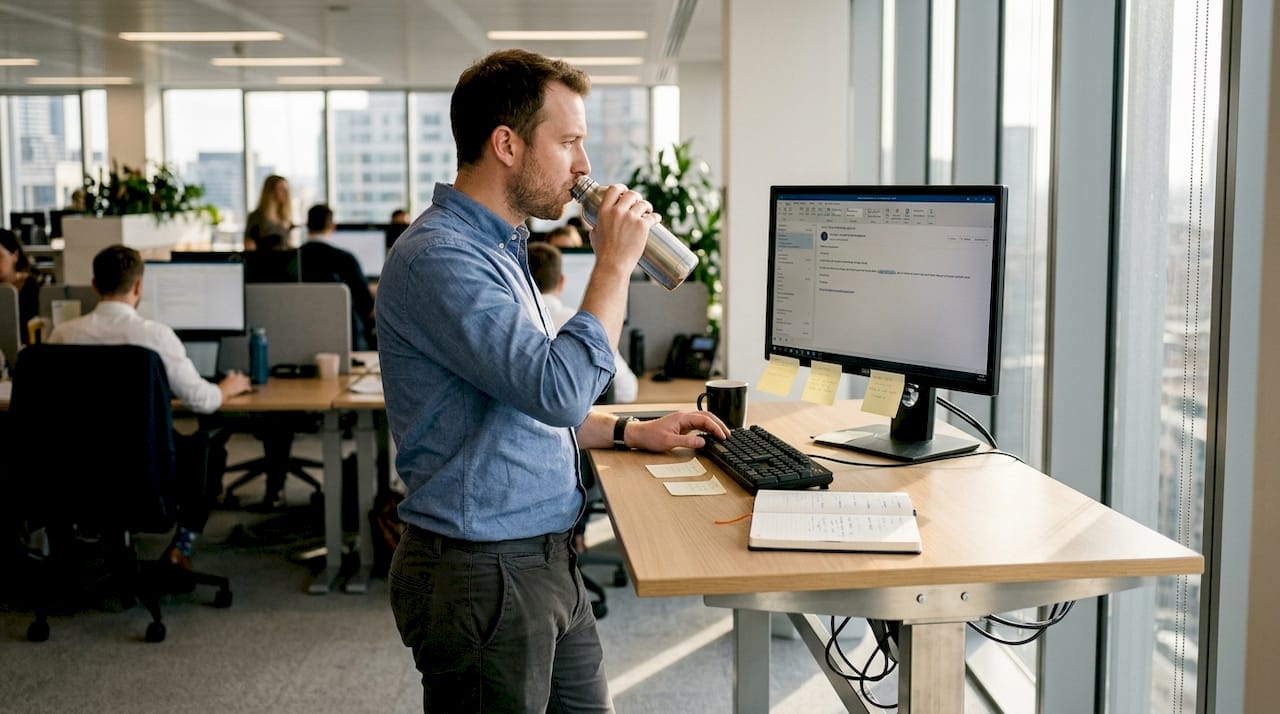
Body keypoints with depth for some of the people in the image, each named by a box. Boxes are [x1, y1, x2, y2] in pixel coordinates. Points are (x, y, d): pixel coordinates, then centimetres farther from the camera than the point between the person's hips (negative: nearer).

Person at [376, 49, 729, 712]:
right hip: (481, 574, -10)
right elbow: (559, 388, -28)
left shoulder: (495, 247, 14)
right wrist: (614, 264, -18)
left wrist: (630, 431, 15)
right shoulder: (437, 258, -20)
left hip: (545, 559, 10)